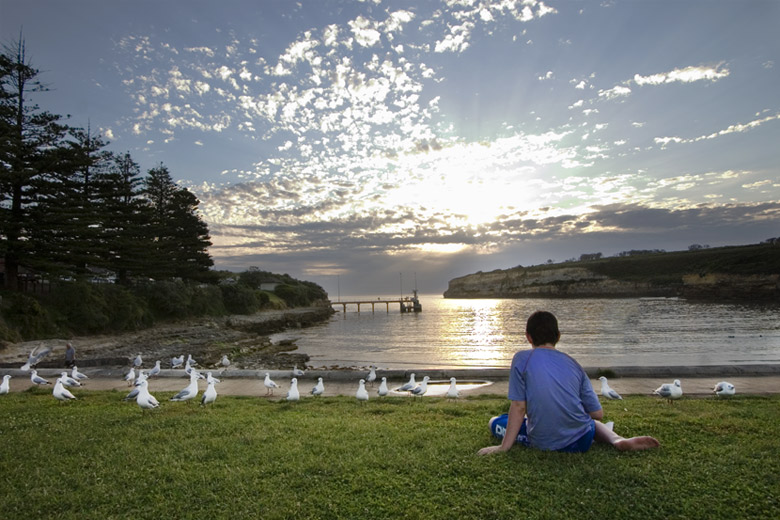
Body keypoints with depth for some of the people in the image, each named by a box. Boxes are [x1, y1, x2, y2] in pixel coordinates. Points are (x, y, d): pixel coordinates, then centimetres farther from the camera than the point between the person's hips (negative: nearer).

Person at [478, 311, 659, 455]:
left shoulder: (522, 358, -6)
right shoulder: (572, 363, 4)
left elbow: (518, 407, -10)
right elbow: (597, 413, 5)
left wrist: (503, 447, -5)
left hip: (543, 443, -4)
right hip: (581, 442, 4)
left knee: (496, 422, 17)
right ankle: (617, 440, 5)